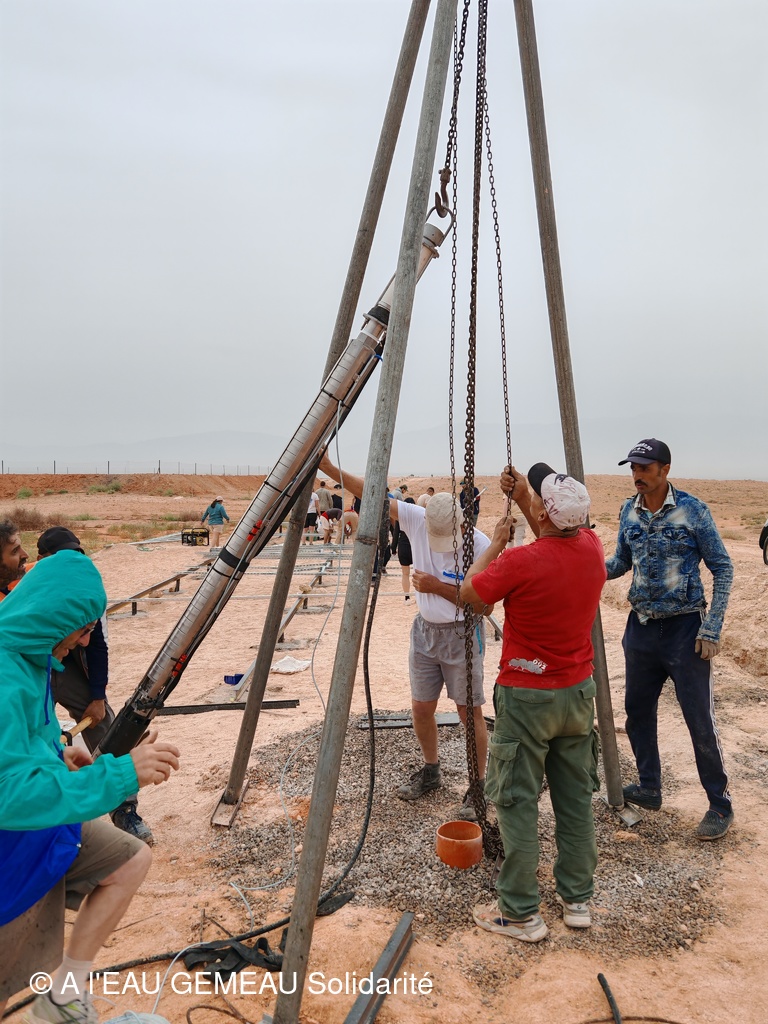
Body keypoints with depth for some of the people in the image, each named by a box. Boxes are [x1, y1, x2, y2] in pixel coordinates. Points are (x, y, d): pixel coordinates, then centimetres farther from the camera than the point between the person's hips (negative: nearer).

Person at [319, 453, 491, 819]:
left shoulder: (479, 544, -21)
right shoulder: (416, 520, -11)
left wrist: (439, 587, -26)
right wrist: (330, 469, -17)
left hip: (462, 635, -5)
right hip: (425, 630, 5)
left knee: (470, 712, 3)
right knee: (421, 707, 13)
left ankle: (479, 785, 20)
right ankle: (430, 771, 35)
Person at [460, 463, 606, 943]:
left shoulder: (520, 562, -23)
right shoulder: (593, 549, -4)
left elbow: (470, 591, -5)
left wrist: (498, 542, 3)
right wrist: (524, 495, 13)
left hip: (526, 697, -6)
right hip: (578, 693, 7)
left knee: (518, 803, 5)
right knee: (577, 799, 16)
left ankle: (521, 912, 15)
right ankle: (578, 899, 29)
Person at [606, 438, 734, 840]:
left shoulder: (692, 510, -12)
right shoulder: (628, 511, 3)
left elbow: (722, 568, -8)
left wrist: (711, 628, -14)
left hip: (684, 627, -5)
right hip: (641, 626, 6)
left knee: (699, 720, 0)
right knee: (638, 710, 14)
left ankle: (720, 805, 18)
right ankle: (649, 787, 32)